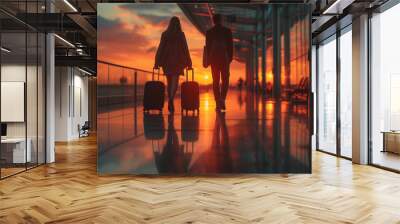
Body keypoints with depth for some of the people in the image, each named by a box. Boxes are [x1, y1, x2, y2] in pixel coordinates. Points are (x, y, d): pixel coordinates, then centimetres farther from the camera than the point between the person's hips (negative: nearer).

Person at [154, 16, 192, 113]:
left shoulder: (165, 34, 3)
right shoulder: (181, 34, -1)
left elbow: (160, 48, 0)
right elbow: (185, 48, -1)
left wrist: (157, 62, 2)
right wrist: (188, 63, 4)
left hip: (167, 60, 2)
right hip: (177, 60, -2)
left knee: (169, 82, 13)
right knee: (175, 81, -6)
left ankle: (170, 102, 17)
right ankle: (171, 99, -29)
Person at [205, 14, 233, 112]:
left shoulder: (209, 32, 3)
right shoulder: (227, 31, 1)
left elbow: (207, 46, 4)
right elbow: (230, 46, -1)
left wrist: (208, 59, 10)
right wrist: (230, 58, 7)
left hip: (214, 58, 1)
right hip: (224, 58, -1)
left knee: (216, 81, 6)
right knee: (225, 80, 9)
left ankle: (218, 103, 3)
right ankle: (222, 99, -11)